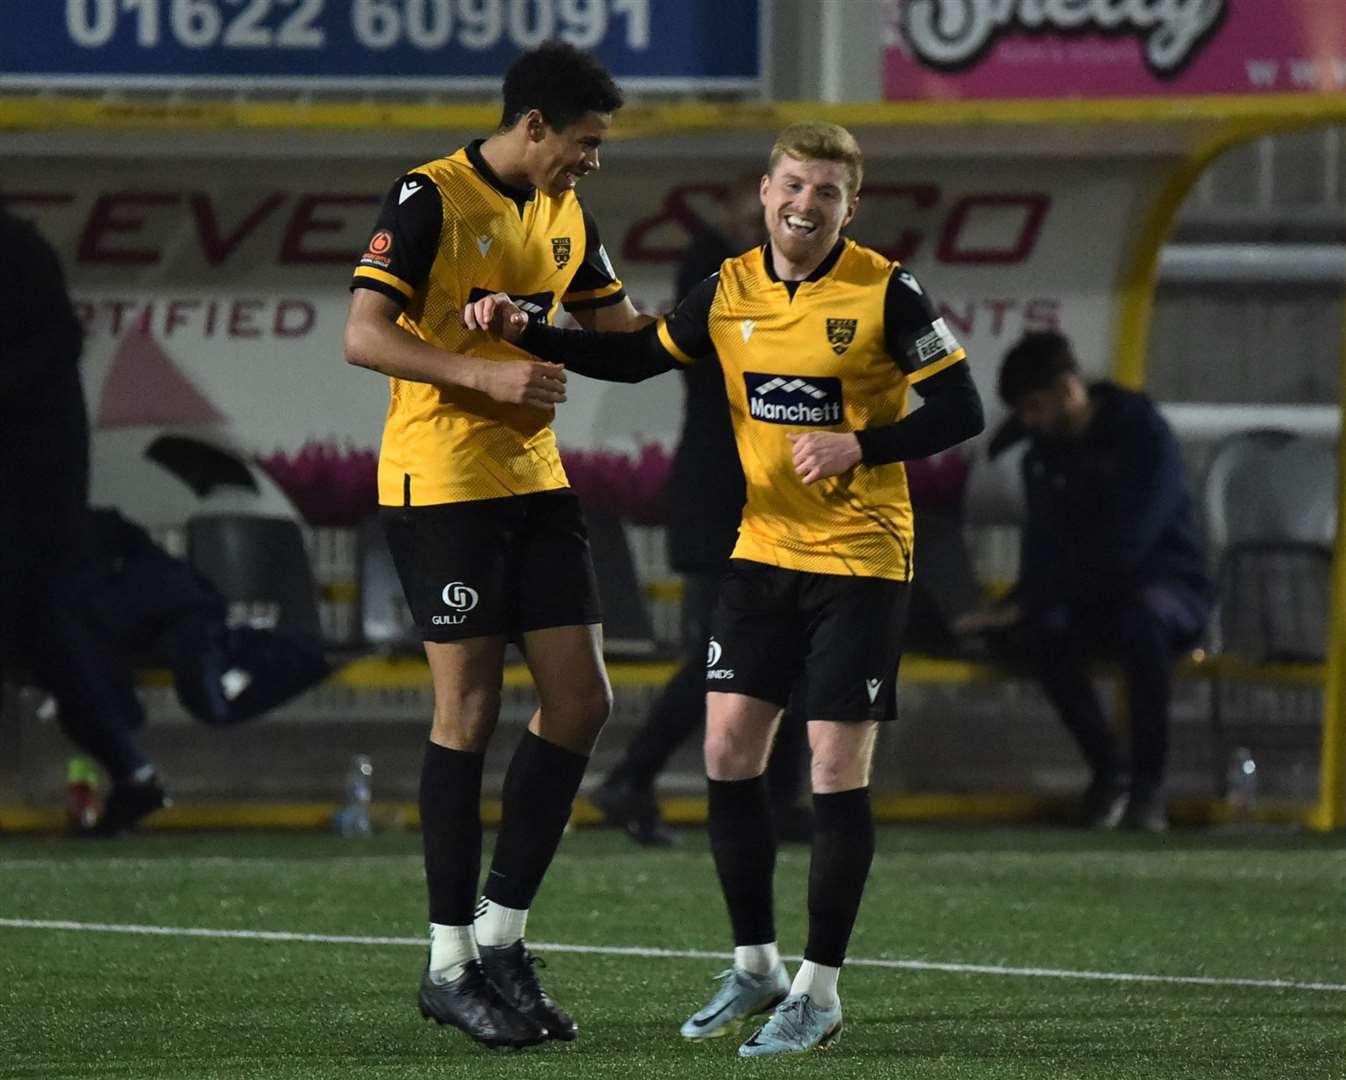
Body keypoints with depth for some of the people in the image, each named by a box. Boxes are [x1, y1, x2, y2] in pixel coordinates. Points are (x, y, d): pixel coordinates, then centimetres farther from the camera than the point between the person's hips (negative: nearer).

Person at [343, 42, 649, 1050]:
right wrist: (484, 374, -26)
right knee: (468, 711, -6)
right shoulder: (431, 199, -11)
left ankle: (502, 932, 11)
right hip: (442, 483, -8)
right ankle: (451, 960, 2)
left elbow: (621, 330, 23)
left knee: (581, 700, 1)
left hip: (535, 479, 8)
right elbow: (364, 335, -18)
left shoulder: (566, 212, 12)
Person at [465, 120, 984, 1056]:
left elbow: (961, 412, -11)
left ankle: (821, 989, 5)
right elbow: (639, 358, 16)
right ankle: (755, 967, 17)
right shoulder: (731, 291, 3)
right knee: (728, 750, 2)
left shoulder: (886, 294, -12)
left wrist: (859, 446, -24)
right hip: (764, 551, 5)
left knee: (837, 770, -5)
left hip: (862, 560, -5)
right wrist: (522, 332, 5)